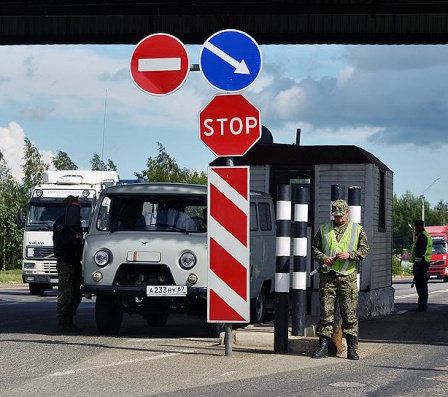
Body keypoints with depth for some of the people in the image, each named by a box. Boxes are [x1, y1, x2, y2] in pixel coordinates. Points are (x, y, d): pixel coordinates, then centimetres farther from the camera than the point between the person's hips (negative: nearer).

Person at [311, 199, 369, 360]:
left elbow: (364, 250, 4)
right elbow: (314, 248, 14)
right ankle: (323, 346, 5)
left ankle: (351, 348, 2)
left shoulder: (357, 229, 8)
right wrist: (323, 258, -6)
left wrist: (350, 255, -13)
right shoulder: (324, 229, 13)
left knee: (350, 313, -2)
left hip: (347, 276, -1)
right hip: (327, 276, 1)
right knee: (326, 312, 1)